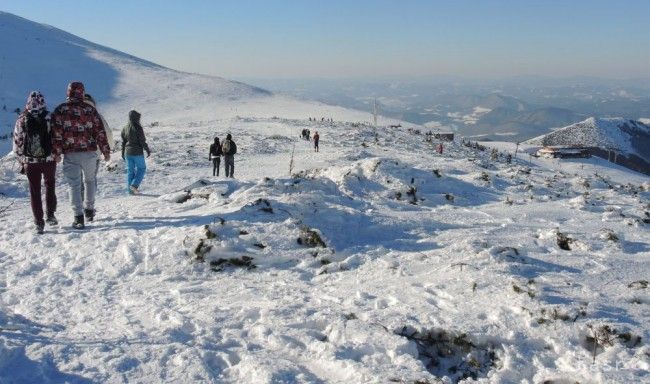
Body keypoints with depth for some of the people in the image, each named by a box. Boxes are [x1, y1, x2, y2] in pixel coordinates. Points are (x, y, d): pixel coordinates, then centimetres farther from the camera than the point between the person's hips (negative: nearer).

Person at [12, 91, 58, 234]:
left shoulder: (22, 120, -5)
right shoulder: (50, 118, -8)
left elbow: (17, 142, 0)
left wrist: (21, 161, 10)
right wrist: (57, 154, 11)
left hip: (30, 161, 0)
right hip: (49, 159, 0)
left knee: (34, 191, 9)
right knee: (50, 185, 21)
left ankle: (39, 222, 8)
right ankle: (50, 215, 16)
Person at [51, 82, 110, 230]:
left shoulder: (60, 110, -1)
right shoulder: (90, 109, 3)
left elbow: (56, 133, -7)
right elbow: (100, 132, 3)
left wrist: (56, 152, -1)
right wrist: (106, 151, 9)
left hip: (70, 153, -1)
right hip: (89, 152, 2)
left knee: (74, 184, 1)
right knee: (89, 180, 20)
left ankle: (79, 217, -4)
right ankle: (89, 210, 26)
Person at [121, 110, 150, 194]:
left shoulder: (125, 128, 6)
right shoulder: (138, 128, -14)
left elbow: (123, 142, 11)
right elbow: (142, 141, -13)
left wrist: (123, 153, 20)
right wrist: (147, 150, -2)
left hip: (128, 153, 6)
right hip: (137, 153, -6)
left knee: (130, 170, 12)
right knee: (141, 168, 8)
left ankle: (130, 189, 13)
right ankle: (134, 185, -6)